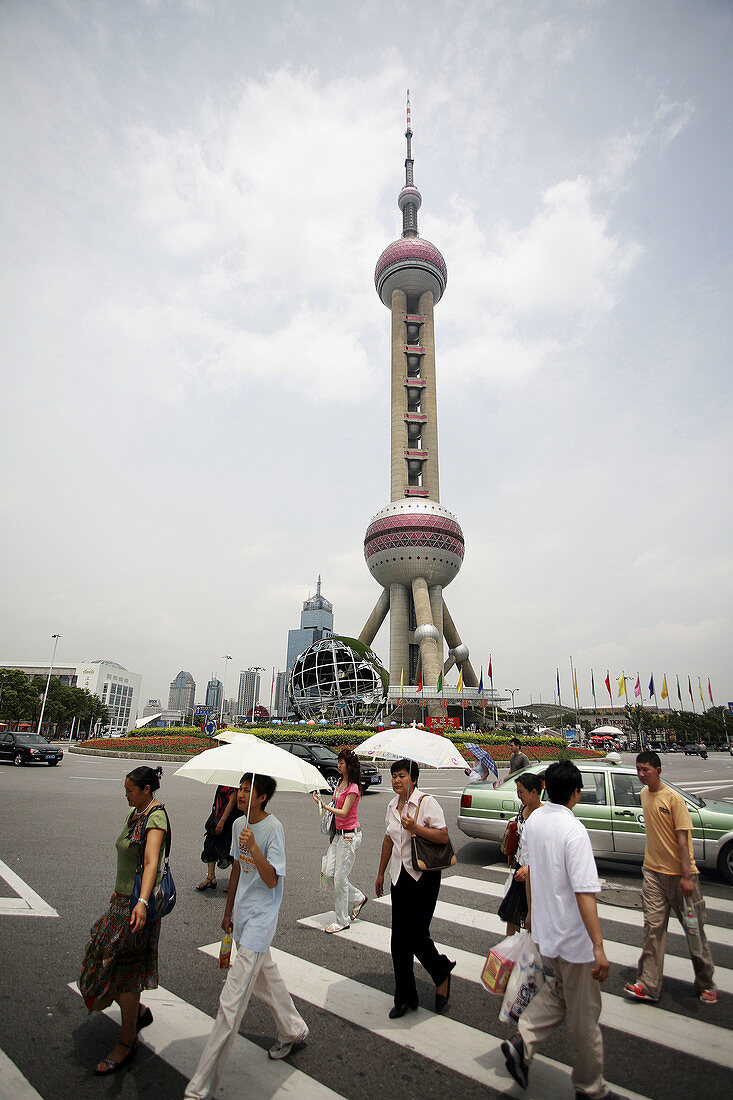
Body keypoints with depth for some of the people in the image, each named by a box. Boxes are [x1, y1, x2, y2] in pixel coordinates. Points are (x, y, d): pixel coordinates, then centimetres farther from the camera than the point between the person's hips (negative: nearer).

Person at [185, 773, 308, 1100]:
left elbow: (272, 880, -24)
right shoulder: (238, 824, 2)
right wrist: (229, 910, 21)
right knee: (266, 978, 25)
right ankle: (293, 1030, 47)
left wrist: (253, 847, -36)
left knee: (231, 1002, -4)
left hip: (260, 919, -8)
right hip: (242, 916, 8)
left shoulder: (273, 829, -21)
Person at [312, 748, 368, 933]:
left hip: (350, 834, -9)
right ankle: (358, 898, 28)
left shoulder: (353, 788, -17)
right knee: (330, 873, 8)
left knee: (340, 877, -2)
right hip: (339, 833, 9)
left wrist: (324, 806, -30)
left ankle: (342, 921, 14)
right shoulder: (341, 783, 10)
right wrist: (333, 832, 19)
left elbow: (343, 813, -23)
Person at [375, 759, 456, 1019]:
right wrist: (380, 873, 21)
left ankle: (442, 973, 26)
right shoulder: (393, 805, 6)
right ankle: (405, 998, 25)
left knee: (416, 936, -4)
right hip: (399, 877, 6)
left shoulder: (426, 802, -13)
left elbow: (443, 837, -18)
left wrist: (415, 827, -26)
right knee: (398, 940, 9)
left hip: (424, 877, -6)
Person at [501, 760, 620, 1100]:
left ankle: (522, 1040, 14)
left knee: (559, 991, 25)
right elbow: (584, 892, -27)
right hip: (574, 938, -7)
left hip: (544, 929, 7)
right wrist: (598, 946, -22)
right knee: (583, 1014, 13)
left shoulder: (533, 821, -2)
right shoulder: (574, 831, -25)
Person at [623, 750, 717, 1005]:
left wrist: (686, 876, -19)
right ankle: (648, 986, 8)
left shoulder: (673, 798, -15)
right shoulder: (644, 795, 5)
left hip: (680, 873, -5)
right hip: (653, 871, 5)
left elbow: (682, 838, -16)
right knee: (653, 928, 3)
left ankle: (705, 984, 28)